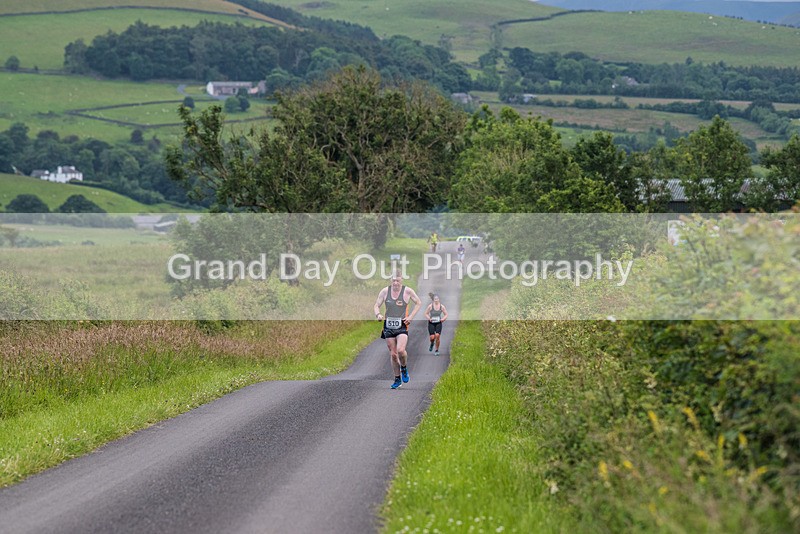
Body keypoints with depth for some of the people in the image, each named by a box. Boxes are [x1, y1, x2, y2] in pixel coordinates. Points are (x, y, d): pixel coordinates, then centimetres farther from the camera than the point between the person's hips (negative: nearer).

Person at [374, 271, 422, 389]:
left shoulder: (407, 291, -3)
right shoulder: (385, 291, 2)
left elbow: (418, 303, 7)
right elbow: (377, 305, 9)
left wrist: (411, 316, -4)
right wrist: (378, 314, -13)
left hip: (402, 326, -3)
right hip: (388, 326, 3)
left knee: (400, 350, -23)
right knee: (393, 354, 6)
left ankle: (404, 368, 8)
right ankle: (397, 379, 20)